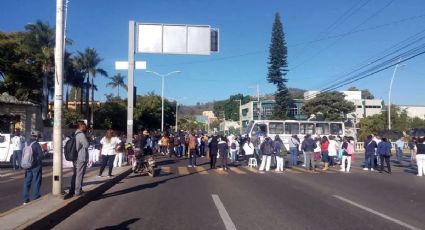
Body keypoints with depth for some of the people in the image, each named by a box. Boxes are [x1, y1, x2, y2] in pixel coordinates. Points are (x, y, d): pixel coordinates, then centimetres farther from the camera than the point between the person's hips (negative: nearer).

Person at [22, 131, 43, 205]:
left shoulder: (26, 144, 4)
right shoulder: (36, 145, -15)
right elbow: (41, 155, -15)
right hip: (36, 166, -6)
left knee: (27, 182, 12)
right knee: (36, 183, 2)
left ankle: (25, 200, 17)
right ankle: (35, 199, 3)